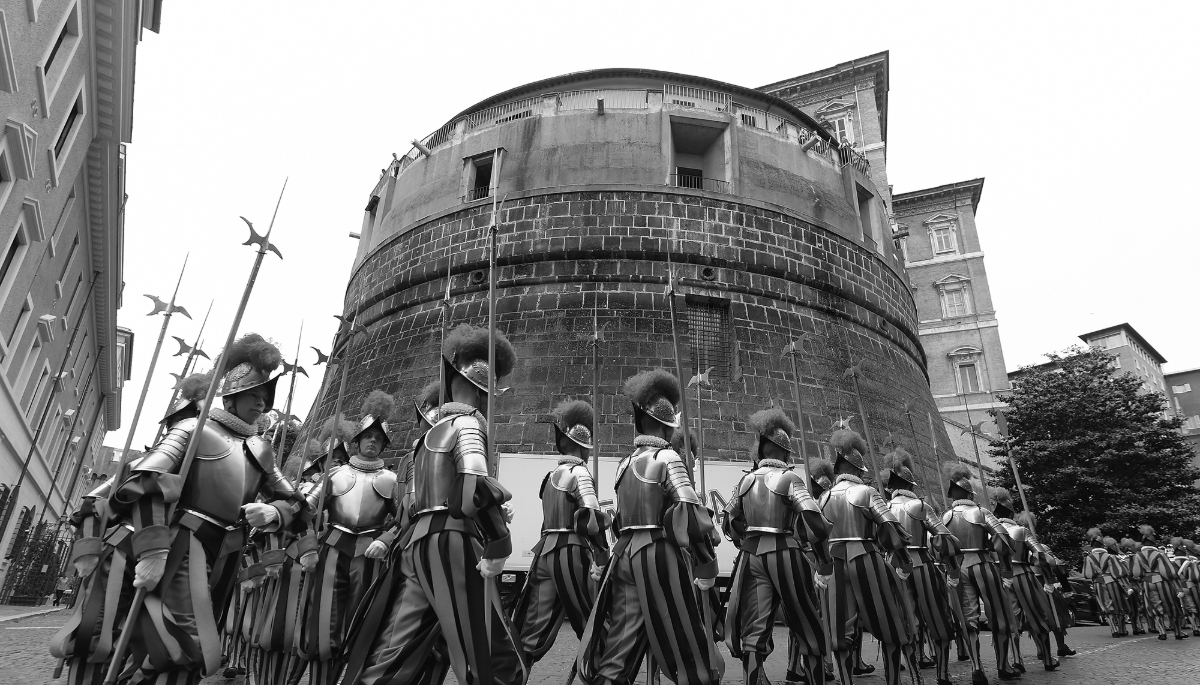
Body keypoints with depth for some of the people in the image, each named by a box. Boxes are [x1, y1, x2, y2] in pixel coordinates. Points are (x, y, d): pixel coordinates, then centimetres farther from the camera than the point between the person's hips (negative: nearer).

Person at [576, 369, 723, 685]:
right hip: (659, 556, -7)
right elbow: (692, 513, -16)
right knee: (689, 650, 4)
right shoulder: (666, 457, -7)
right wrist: (706, 567, -8)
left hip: (625, 553, 7)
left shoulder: (624, 463, 14)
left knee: (618, 648, 8)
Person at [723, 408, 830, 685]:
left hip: (751, 555, 4)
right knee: (806, 627, 13)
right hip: (784, 555, -4)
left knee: (753, 631, 6)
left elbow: (729, 522, 14)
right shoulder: (789, 478, -6)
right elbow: (813, 519, -16)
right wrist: (823, 552, 0)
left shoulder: (745, 480, 8)